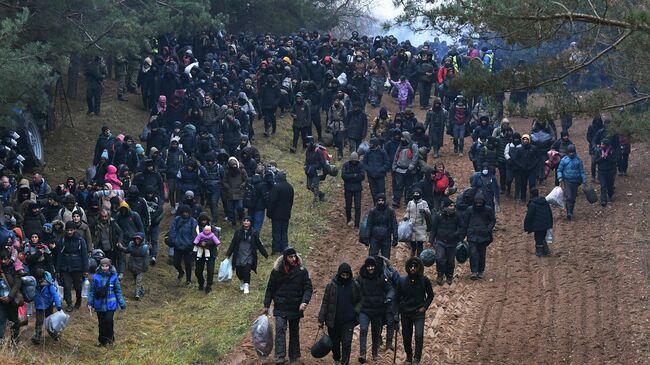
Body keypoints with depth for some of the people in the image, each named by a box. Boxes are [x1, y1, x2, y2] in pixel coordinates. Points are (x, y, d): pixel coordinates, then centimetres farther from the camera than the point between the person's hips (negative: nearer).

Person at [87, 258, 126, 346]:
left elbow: (118, 291, 5)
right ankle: (102, 341, 20)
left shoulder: (113, 277, -2)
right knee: (101, 322, 6)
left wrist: (122, 304, 5)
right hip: (99, 304, 1)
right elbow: (92, 291, 5)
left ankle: (110, 336, 7)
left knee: (108, 320, -16)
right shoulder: (96, 277, -2)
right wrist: (90, 303, 0)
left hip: (110, 304, -1)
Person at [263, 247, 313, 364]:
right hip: (280, 307, -1)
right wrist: (266, 305, 6)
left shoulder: (302, 271, -2)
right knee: (280, 330, -15)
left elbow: (308, 288, -3)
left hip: (296, 308, 1)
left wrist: (305, 302, -19)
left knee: (294, 333, 11)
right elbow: (270, 289, 6)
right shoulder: (277, 271, -1)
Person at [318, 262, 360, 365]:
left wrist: (356, 311, -1)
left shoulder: (354, 285, -1)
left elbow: (359, 301, 13)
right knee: (335, 343, 14)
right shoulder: (331, 285, -4)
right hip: (334, 321, 1)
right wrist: (321, 319, -2)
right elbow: (325, 303, -1)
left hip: (348, 321, -1)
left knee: (346, 343, -8)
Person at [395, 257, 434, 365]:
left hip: (419, 313, -2)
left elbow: (430, 295, 8)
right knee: (406, 337, 10)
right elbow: (397, 297, 8)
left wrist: (425, 307, -5)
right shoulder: (402, 280, -1)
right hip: (405, 313, 2)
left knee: (419, 335, -19)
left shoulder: (424, 280, -4)